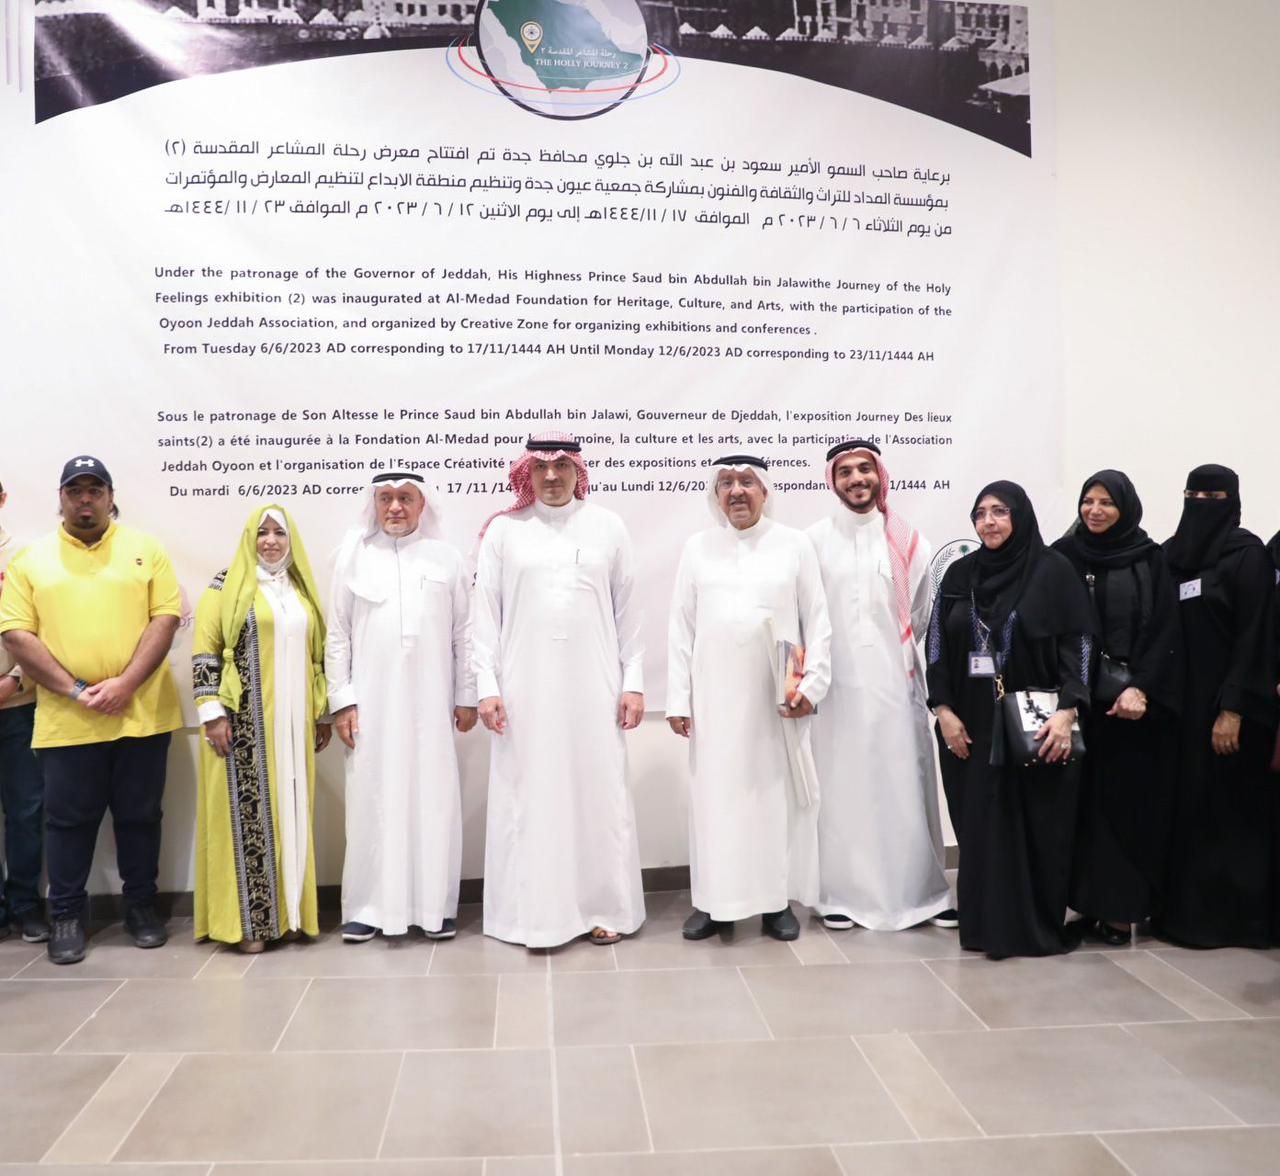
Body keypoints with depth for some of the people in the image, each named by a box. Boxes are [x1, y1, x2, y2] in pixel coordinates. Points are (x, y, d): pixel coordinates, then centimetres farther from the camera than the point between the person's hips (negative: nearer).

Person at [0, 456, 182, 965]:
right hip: (64, 720, 0)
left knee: (140, 814, 10)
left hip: (141, 712, 0)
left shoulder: (145, 549, 6)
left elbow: (166, 617, -2)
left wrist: (126, 684, -13)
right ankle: (66, 915, 22)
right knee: (69, 819, 7)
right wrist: (75, 690, -11)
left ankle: (141, 905, 25)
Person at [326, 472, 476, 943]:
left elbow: (462, 632, 7)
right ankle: (368, 906, 11)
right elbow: (338, 634, 5)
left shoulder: (445, 557, 7)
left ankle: (435, 904, 12)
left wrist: (467, 696, 5)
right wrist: (341, 699, -1)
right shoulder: (353, 555, 6)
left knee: (434, 798, 3)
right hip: (373, 701, 0)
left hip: (430, 702, 1)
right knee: (374, 798, 2)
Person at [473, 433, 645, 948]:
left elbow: (627, 611, 6)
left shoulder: (608, 526, 5)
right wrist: (487, 687, -4)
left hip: (593, 684, 1)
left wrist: (634, 682, 3)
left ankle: (604, 908, 18)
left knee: (600, 794, 5)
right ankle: (538, 914, 14)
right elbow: (485, 614, 3)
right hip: (526, 687, 0)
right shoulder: (503, 530, 3)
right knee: (531, 797, 4)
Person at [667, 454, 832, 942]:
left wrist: (812, 685, -8)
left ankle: (777, 900, 17)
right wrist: (678, 699, 0)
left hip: (778, 697, -1)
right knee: (715, 795, 4)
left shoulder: (795, 545, 4)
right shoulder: (697, 547, 7)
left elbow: (817, 623, 3)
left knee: (777, 794, 5)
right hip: (715, 697, 1)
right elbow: (681, 628, 6)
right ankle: (714, 901, 15)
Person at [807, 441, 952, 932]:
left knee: (904, 784, 4)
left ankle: (922, 891, 14)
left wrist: (895, 652, 10)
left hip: (896, 680, 1)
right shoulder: (815, 539, 1)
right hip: (838, 681, -1)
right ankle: (843, 894, 11)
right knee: (842, 785, 2)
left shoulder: (907, 539, 7)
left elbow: (919, 613, 12)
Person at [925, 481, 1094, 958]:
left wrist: (1066, 711, -16)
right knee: (981, 826, 5)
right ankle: (988, 925, 15)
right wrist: (943, 709, -1)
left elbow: (1078, 645, -5)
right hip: (972, 726, 3)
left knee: (1039, 826, 3)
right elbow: (937, 645, 8)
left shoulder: (1054, 571, -2)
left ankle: (1042, 926, 16)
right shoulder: (960, 574, 8)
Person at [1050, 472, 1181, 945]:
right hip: (1082, 698, 1)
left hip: (1140, 701, -1)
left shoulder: (1152, 560, 3)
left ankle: (1123, 905, 7)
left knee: (1133, 799, 1)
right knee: (1087, 799, 2)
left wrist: (1141, 688, -15)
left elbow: (1165, 631, -3)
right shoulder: (1062, 556, 5)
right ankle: (1090, 901, 9)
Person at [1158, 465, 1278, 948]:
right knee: (1187, 805, 7)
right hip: (1181, 700, 6)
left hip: (1228, 701, -6)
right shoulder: (1173, 555, 11)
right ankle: (1188, 907, 15)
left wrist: (1233, 709, -18)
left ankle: (1237, 915, 10)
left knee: (1232, 806, 0)